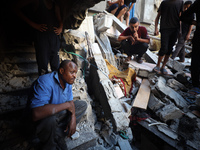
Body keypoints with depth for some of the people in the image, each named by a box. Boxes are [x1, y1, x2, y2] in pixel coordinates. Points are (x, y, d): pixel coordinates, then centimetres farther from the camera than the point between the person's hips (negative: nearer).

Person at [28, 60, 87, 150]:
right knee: (50, 119, -38)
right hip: (42, 119, -7)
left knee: (82, 105, -1)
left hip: (59, 113, 8)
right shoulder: (45, 82, -30)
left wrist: (73, 117, -15)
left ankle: (57, 136, -7)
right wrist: (67, 105, -34)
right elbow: (36, 114, -42)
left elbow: (70, 101, 5)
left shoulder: (68, 81, -5)